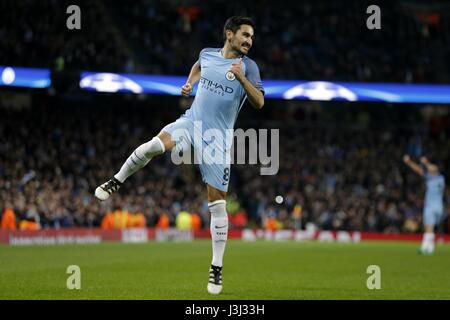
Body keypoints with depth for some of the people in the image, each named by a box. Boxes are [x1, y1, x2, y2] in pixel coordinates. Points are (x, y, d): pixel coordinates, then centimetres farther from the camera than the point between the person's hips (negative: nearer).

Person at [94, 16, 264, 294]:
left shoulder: (248, 66, -4)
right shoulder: (207, 54, 7)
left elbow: (259, 102, -15)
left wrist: (241, 78, -27)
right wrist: (189, 83, 16)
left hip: (218, 139, -2)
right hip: (191, 122, 2)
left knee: (218, 203, -3)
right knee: (154, 145, -31)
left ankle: (217, 268, 7)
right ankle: (117, 182, -7)